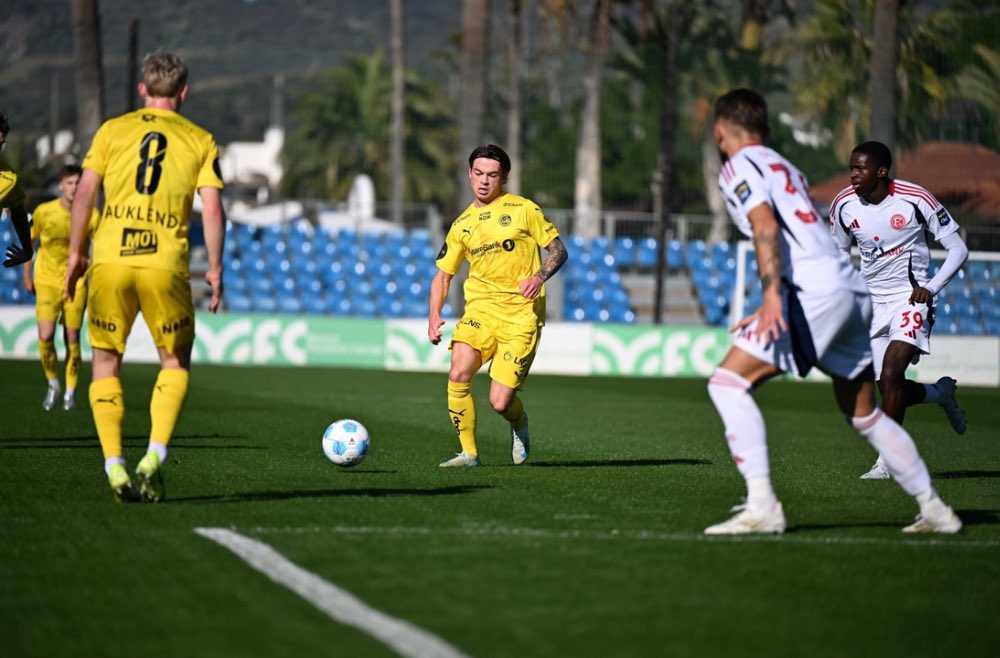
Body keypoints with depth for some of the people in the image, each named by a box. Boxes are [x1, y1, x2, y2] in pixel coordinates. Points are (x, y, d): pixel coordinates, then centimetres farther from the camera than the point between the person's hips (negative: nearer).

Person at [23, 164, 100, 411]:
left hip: (76, 282, 0)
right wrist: (27, 276, 8)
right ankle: (53, 383, 11)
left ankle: (71, 391, 19)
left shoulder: (91, 215, -8)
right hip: (47, 281, 0)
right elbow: (29, 241, 6)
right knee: (45, 337, -13)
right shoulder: (43, 212, -8)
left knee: (72, 338, 2)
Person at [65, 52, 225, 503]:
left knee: (106, 361, 12)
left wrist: (76, 254, 11)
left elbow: (84, 193, 5)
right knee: (176, 362, 15)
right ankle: (154, 456, -3)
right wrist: (215, 268, 8)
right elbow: (212, 207, 2)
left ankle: (114, 465, -1)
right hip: (166, 264, -1)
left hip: (110, 260, 1)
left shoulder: (112, 131, 11)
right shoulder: (200, 141, 10)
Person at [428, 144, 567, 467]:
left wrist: (540, 276, -16)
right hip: (481, 307, 3)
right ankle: (468, 452, -8)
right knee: (458, 374, -22)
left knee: (500, 402, -10)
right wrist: (434, 315, 0)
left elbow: (558, 249, 4)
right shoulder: (462, 225, 12)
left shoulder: (523, 209, 2)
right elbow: (443, 274, 16)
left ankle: (519, 424, 28)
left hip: (522, 313, -3)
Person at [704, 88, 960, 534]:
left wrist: (772, 293, -26)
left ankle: (762, 508, -22)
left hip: (816, 291, -9)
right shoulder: (784, 167, 28)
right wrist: (774, 311, 39)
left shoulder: (741, 166, 2)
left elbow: (764, 224, -15)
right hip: (854, 292, 9)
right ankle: (935, 510, 25)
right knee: (864, 415, 21)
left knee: (727, 382, -12)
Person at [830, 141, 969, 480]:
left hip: (909, 297, -5)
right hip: (872, 302, 5)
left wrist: (930, 288, -19)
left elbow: (958, 249, -6)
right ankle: (942, 393, 35)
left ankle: (888, 460, -12)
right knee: (889, 388, 2)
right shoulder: (844, 205, -1)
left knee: (890, 376, -21)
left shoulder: (915, 199, -14)